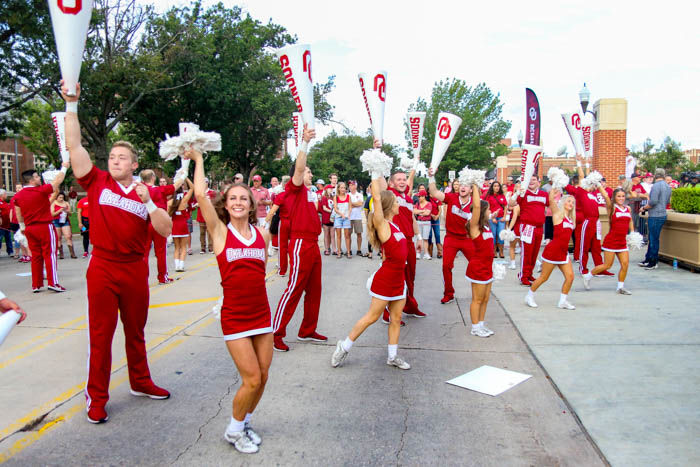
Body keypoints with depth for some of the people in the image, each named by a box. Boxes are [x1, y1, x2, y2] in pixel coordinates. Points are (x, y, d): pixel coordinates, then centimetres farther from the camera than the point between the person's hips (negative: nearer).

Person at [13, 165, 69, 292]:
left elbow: (18, 214, 13)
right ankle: (53, 283, -5)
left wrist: (22, 227, 24)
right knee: (49, 254, -2)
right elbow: (58, 181, -6)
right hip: (45, 227, -6)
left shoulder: (18, 196, 5)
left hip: (29, 229, 6)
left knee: (36, 256, 11)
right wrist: (64, 167, 7)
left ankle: (36, 285, 14)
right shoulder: (41, 190, -13)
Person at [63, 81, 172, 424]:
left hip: (135, 269, 2)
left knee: (135, 330, 16)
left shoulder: (145, 194, 4)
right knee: (101, 334, 3)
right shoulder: (97, 182, 0)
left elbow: (165, 230, -5)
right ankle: (96, 397, 15)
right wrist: (71, 105, -12)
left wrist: (148, 202, -16)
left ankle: (141, 382, 32)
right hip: (103, 269, -2)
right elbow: (74, 145, -8)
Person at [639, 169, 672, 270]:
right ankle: (648, 259, 23)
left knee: (654, 240, -3)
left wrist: (644, 208, -8)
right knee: (652, 239, 16)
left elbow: (653, 201, -22)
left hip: (655, 216, -10)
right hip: (662, 215, 10)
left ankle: (653, 263, 3)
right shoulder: (667, 186, 14)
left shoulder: (656, 186, -15)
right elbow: (667, 201, 22)